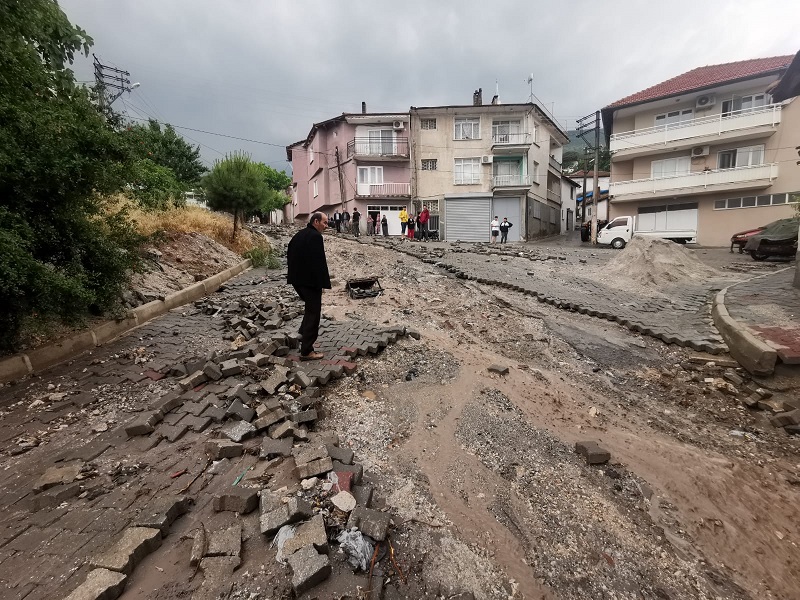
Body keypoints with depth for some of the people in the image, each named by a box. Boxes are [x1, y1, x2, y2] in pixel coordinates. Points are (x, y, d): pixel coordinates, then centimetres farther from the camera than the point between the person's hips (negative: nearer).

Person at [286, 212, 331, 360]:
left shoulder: (298, 235, 13)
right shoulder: (316, 236, -16)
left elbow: (289, 255, 18)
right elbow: (319, 261, -22)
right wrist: (324, 283, -17)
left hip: (297, 279, 9)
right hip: (310, 281, -9)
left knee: (311, 307, 28)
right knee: (313, 313, -1)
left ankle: (304, 333, 31)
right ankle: (306, 351, 3)